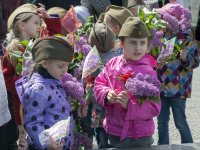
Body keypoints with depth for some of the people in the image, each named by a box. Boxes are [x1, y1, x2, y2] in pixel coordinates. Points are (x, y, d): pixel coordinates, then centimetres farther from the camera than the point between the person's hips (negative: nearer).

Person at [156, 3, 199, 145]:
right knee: (162, 121, 12)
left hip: (178, 87, -5)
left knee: (180, 122, 2)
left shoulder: (186, 36, -10)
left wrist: (186, 58, -29)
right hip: (161, 85, 5)